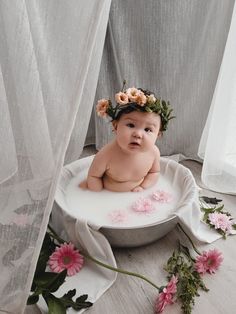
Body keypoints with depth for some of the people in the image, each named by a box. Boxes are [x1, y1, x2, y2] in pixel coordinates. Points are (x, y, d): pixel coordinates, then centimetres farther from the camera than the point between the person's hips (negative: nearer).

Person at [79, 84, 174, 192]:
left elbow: (154, 172, -1)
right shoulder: (107, 154, -31)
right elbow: (93, 175, -16)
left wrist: (142, 187, -12)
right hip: (109, 196, -3)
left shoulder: (154, 152, -21)